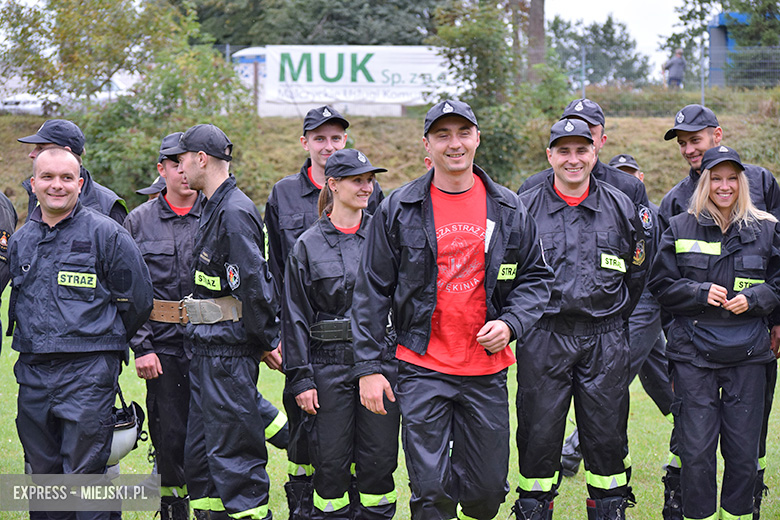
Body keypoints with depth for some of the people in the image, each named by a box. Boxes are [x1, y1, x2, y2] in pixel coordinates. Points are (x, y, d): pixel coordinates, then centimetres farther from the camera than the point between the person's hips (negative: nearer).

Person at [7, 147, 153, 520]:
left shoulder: (105, 233, -5)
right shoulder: (19, 240, 12)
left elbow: (137, 300, -1)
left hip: (88, 373, -6)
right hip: (32, 373, 6)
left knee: (84, 476, -5)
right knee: (43, 474, 13)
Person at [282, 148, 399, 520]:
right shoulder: (308, 245, 3)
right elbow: (295, 316, 3)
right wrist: (301, 378, -3)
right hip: (329, 361, -1)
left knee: (379, 457, 3)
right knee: (331, 460, 2)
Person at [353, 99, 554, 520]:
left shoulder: (508, 210, 6)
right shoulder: (398, 210, -1)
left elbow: (536, 276, 13)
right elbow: (371, 291, 1)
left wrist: (510, 323, -6)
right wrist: (368, 367, -3)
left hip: (486, 369, 2)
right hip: (423, 369, -2)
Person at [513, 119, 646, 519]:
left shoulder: (620, 207, 7)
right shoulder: (524, 208, 2)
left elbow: (638, 274, 16)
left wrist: (615, 320, 13)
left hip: (605, 340, 1)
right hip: (543, 339, -1)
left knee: (607, 437, 6)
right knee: (539, 436, 3)